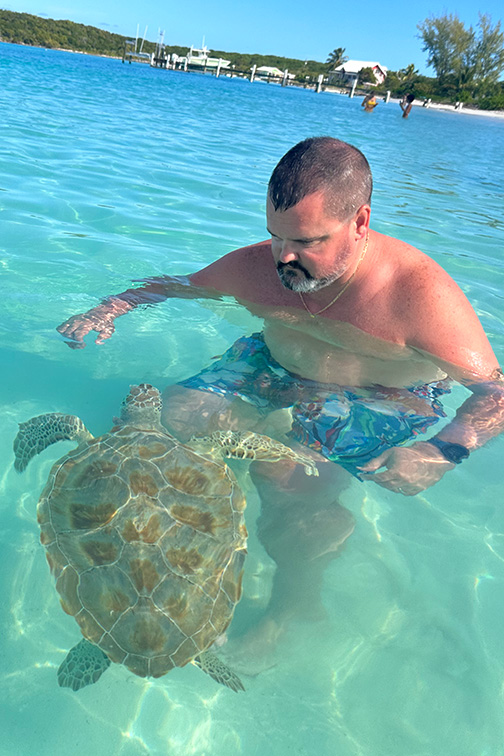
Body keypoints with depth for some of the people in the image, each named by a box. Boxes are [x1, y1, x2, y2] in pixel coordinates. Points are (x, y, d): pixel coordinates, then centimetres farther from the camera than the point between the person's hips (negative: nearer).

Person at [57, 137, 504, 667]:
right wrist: (110, 307, -13)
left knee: (289, 485, -27)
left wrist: (444, 452, -42)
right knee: (175, 411, -10)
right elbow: (175, 285, 3)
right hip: (276, 373, 5)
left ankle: (293, 601, 2)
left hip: (382, 405, -4)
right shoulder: (258, 265, -13)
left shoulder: (421, 292, -28)